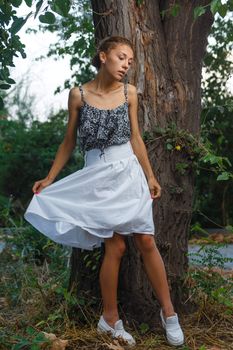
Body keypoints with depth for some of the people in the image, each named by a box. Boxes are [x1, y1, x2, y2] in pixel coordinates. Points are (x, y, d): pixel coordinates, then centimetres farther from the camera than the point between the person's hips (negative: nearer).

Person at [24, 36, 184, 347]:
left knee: (147, 242, 1)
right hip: (97, 177, -2)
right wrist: (49, 178, 4)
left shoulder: (129, 93, 4)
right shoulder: (78, 94, -1)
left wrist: (151, 176, 8)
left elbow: (135, 138, 9)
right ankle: (110, 319, 15)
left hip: (129, 173, 2)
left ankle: (168, 312, 14)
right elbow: (69, 141, 5)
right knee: (116, 246, -3)